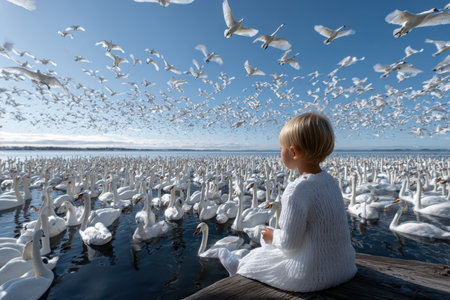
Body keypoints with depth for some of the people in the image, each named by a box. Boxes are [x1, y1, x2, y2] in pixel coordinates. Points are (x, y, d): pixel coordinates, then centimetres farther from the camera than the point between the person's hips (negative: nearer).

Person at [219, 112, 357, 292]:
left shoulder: (296, 191, -29)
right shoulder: (330, 180, -4)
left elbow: (289, 243, -24)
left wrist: (273, 236, -2)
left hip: (312, 277, -7)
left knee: (257, 257, 16)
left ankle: (238, 267, 49)